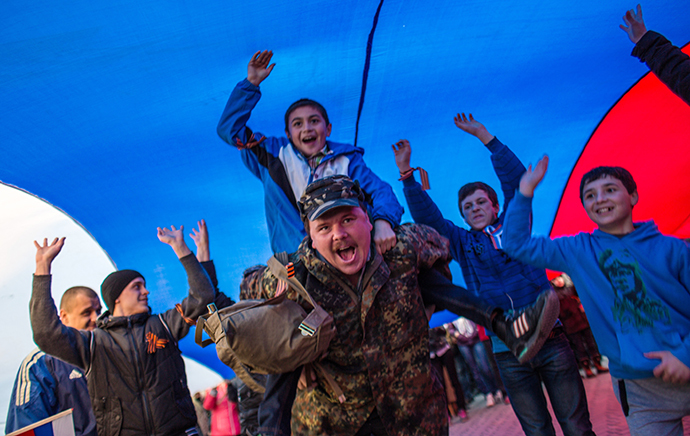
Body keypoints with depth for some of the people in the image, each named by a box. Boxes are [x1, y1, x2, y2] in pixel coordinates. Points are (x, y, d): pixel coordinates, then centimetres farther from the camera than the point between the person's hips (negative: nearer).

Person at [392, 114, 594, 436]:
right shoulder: (462, 243, 13)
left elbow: (516, 178, 3)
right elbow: (427, 217, 4)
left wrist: (484, 135, 1)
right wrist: (407, 174, -4)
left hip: (550, 338, -1)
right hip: (508, 351, 1)